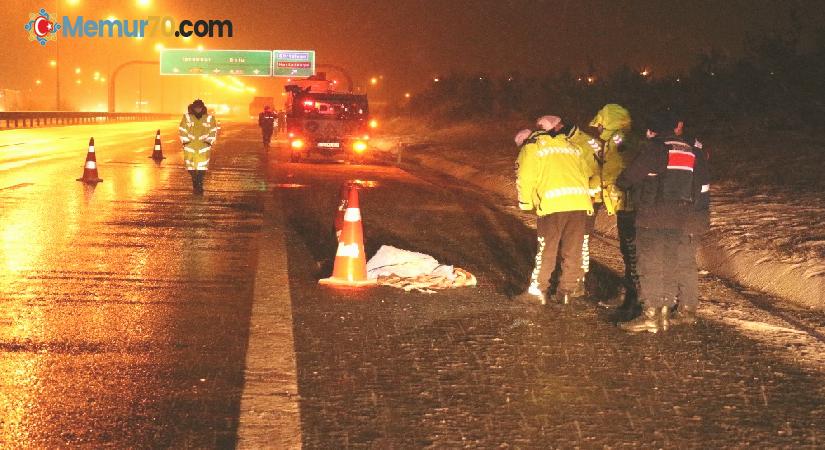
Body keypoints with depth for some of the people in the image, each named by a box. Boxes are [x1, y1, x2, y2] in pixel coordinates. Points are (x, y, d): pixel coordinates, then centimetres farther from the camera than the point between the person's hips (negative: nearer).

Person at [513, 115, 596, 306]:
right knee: (572, 252, 11)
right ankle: (567, 291, 16)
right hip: (579, 203, 5)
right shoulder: (569, 145, 26)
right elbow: (588, 170, 22)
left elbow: (525, 179, 0)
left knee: (546, 251, 4)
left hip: (553, 204, -5)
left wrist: (526, 204, 12)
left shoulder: (531, 148, 9)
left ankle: (537, 291, 7)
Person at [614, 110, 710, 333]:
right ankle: (687, 309, 25)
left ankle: (651, 314, -12)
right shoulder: (694, 153, 13)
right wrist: (700, 216, 26)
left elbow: (629, 177, -4)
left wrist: (619, 183, 17)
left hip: (656, 219, -7)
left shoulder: (655, 149, -7)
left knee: (651, 266, -6)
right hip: (686, 221, 7)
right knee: (684, 264, 16)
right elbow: (703, 188, 17)